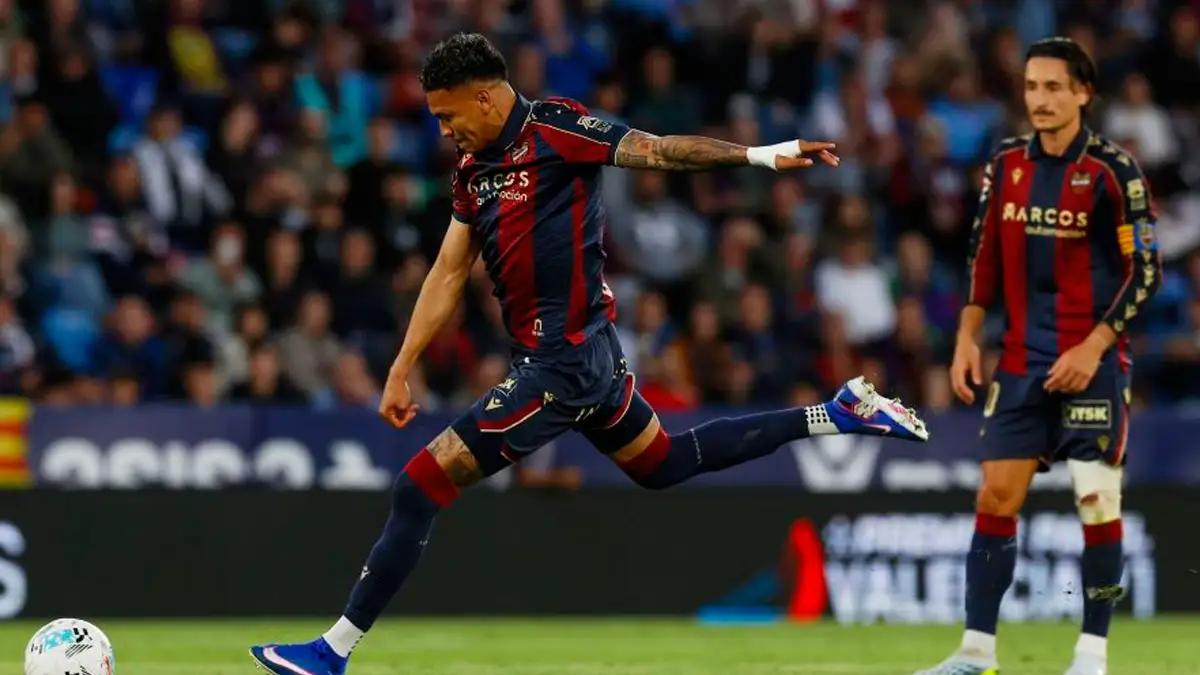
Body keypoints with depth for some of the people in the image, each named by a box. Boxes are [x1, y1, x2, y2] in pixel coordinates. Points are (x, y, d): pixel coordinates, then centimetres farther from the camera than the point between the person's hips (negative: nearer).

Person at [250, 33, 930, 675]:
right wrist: (401, 371, 14)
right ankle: (837, 415, 28)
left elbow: (657, 150, -18)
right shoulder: (474, 170, 12)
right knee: (664, 464, 24)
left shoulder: (552, 128, -13)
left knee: (421, 485, -9)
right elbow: (448, 275, 16)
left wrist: (760, 154, -28)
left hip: (562, 363, -10)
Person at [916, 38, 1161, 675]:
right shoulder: (1006, 164, 6)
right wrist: (967, 338, 7)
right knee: (996, 495, 1)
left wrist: (1094, 347, -15)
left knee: (1097, 502, -5)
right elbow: (984, 256, 14)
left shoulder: (1111, 170, -9)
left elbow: (1144, 270, -9)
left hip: (1091, 364, -5)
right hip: (1021, 362, 5)